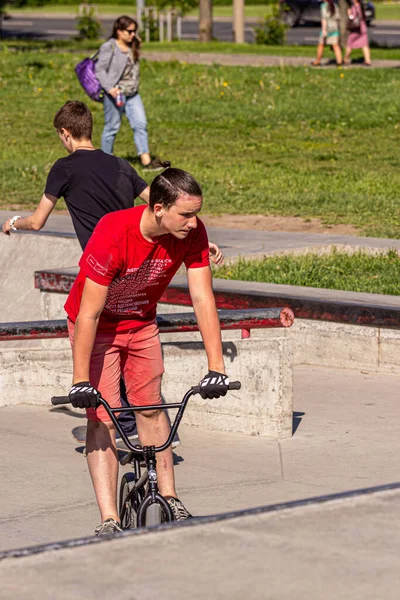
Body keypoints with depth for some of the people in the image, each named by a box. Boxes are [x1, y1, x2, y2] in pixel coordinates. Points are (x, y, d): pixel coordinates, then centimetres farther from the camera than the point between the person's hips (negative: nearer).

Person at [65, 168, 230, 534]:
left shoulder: (192, 233, -23)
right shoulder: (113, 235, -37)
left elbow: (203, 299, -20)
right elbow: (89, 315, -33)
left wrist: (216, 368, -23)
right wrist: (81, 381, -32)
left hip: (142, 323, 5)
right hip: (97, 326, -4)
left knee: (151, 408, 10)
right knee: (103, 419, -10)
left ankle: (169, 499, 21)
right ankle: (109, 521, -13)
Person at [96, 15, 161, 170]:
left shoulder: (132, 47, 12)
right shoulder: (109, 48, -10)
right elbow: (100, 70, -14)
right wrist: (109, 88, -22)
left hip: (132, 94, 7)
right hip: (115, 94, -7)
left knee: (140, 124, -2)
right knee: (112, 127, 3)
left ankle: (146, 160, -4)